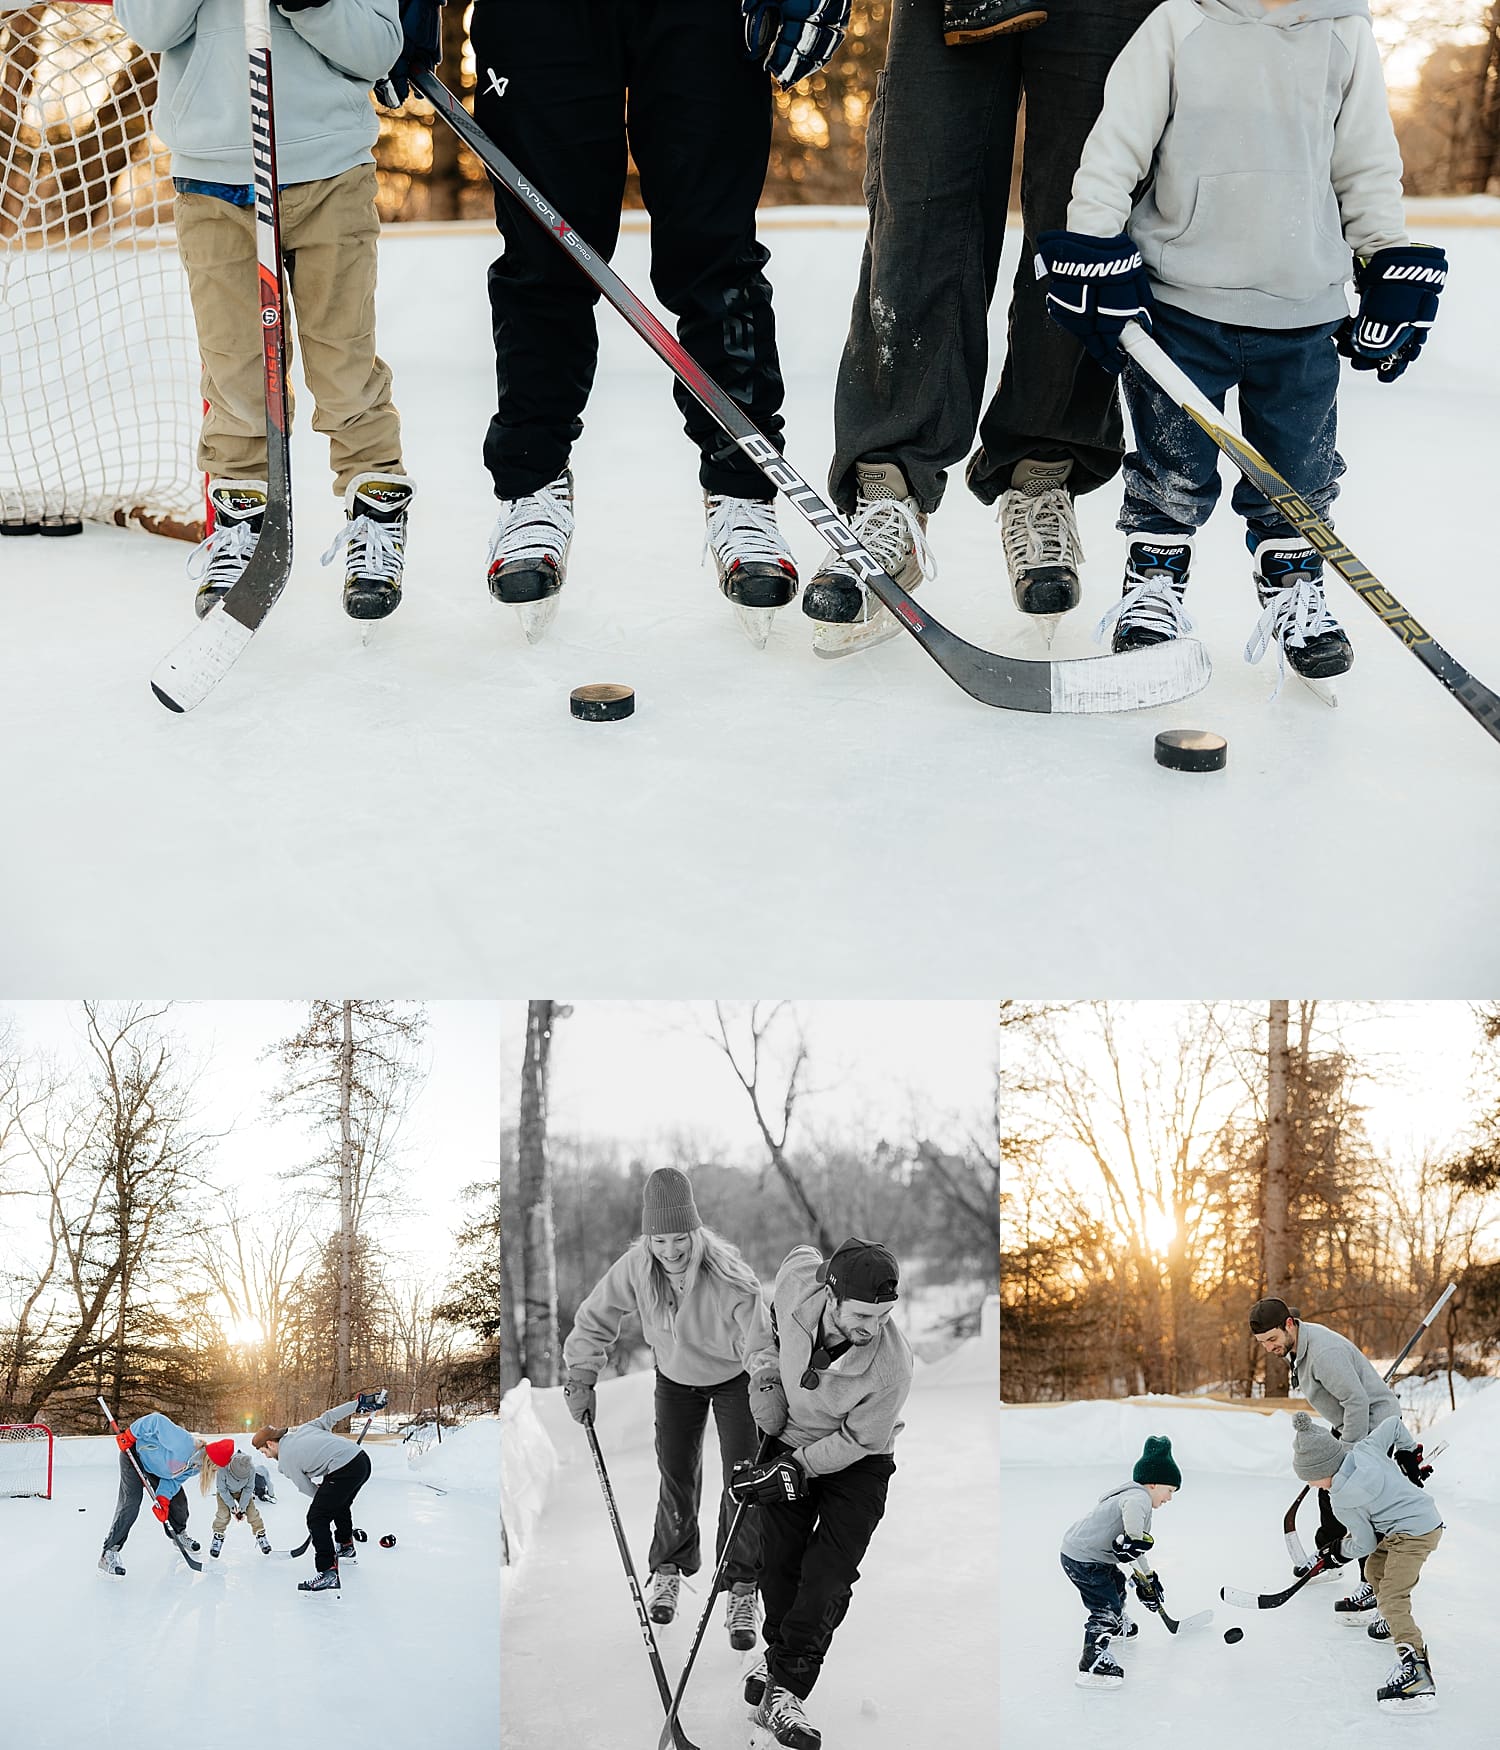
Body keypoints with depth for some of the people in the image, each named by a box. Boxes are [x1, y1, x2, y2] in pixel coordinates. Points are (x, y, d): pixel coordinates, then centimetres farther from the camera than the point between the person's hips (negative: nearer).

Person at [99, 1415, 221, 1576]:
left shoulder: (195, 1467, -10)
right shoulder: (184, 1444, -38)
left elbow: (174, 1479, -4)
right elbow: (156, 1421, -34)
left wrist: (163, 1499, -20)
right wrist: (129, 1435, -28)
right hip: (134, 1454, -8)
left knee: (178, 1499, 9)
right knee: (131, 1503, -18)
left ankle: (179, 1534, 38)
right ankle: (109, 1554, -17)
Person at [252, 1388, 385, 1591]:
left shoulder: (285, 1462, 1)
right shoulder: (302, 1429, 18)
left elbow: (308, 1489, 6)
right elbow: (329, 1417, 14)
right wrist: (359, 1403, 20)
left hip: (343, 1472, -9)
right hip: (362, 1460, 9)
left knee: (317, 1519, -2)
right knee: (339, 1505, 33)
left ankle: (328, 1573, -13)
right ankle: (346, 1547, 55)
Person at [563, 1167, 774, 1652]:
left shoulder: (730, 1277, -37)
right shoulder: (635, 1267, -26)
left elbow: (758, 1341, -31)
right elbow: (596, 1319, -10)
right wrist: (582, 1376, -13)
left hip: (734, 1376, -3)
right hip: (675, 1378, 3)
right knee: (677, 1475, 7)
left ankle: (741, 1591, 7)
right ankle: (669, 1568, 31)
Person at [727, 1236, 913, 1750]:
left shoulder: (891, 1366, -34)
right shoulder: (798, 1276, -28)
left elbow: (858, 1440, -20)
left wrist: (796, 1469, -23)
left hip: (857, 1462, -3)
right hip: (791, 1436, 3)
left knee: (827, 1577, -11)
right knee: (779, 1562, 3)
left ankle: (783, 1688, -2)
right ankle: (780, 1652, 26)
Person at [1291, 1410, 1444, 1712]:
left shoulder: (1343, 1500, -18)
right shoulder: (1366, 1448, -1)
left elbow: (1365, 1545, -8)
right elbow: (1392, 1424, 14)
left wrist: (1339, 1549, 11)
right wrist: (1408, 1453, 30)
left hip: (1414, 1533, -10)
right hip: (1425, 1515, 10)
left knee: (1391, 1600, -16)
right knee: (1374, 1569, 25)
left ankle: (1415, 1672, -28)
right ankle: (1399, 1626, 44)